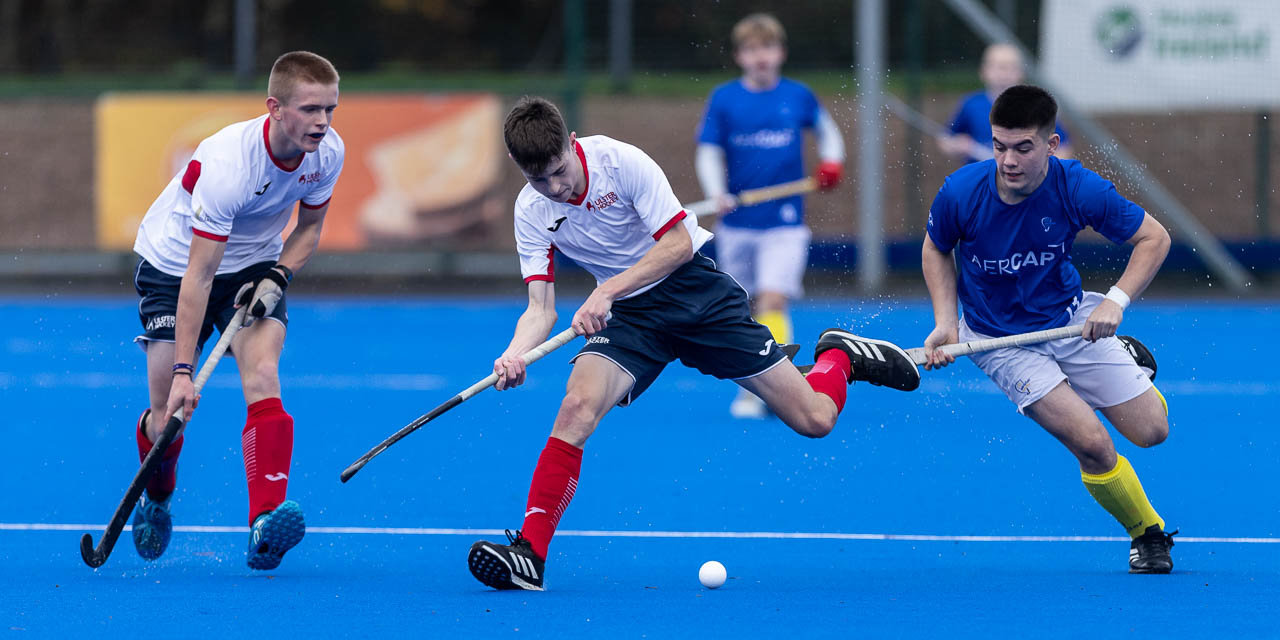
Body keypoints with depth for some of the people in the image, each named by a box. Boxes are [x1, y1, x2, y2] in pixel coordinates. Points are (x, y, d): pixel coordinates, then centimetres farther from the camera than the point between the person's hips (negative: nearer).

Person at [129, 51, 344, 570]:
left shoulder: (327, 152, -17)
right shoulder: (229, 164, -35)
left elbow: (309, 225, 4)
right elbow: (199, 276, -32)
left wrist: (276, 279, -14)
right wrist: (183, 372, -33)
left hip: (254, 266, 4)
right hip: (174, 262, -4)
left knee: (263, 381, -22)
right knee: (168, 415, -3)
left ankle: (266, 523, -34)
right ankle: (156, 500, 31)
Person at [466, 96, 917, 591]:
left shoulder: (620, 161, -21)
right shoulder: (532, 212, -10)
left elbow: (679, 243, -20)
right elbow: (541, 308, -11)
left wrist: (606, 292, -30)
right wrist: (515, 354, -33)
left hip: (694, 289, -2)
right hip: (630, 315, 2)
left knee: (814, 419, -4)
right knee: (577, 405, -29)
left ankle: (839, 355, 31)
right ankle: (529, 553, -29)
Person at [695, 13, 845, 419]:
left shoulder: (798, 97, 2)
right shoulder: (724, 99, 0)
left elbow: (826, 129, 20)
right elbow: (708, 153, 0)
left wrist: (831, 162, 1)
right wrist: (716, 192, -18)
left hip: (784, 223, -1)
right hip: (737, 224, 1)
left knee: (773, 302, -17)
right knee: (745, 310, 9)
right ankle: (750, 387, 23)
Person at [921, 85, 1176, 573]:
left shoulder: (1078, 189, -22)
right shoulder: (960, 193, -23)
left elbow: (1154, 238, -9)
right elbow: (936, 250, 0)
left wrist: (1116, 301, -22)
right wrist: (946, 324, -10)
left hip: (1072, 319, 2)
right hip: (1002, 341, -2)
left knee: (1151, 430, 2)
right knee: (1091, 442, -18)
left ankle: (1127, 361, 38)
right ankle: (1147, 533, 9)